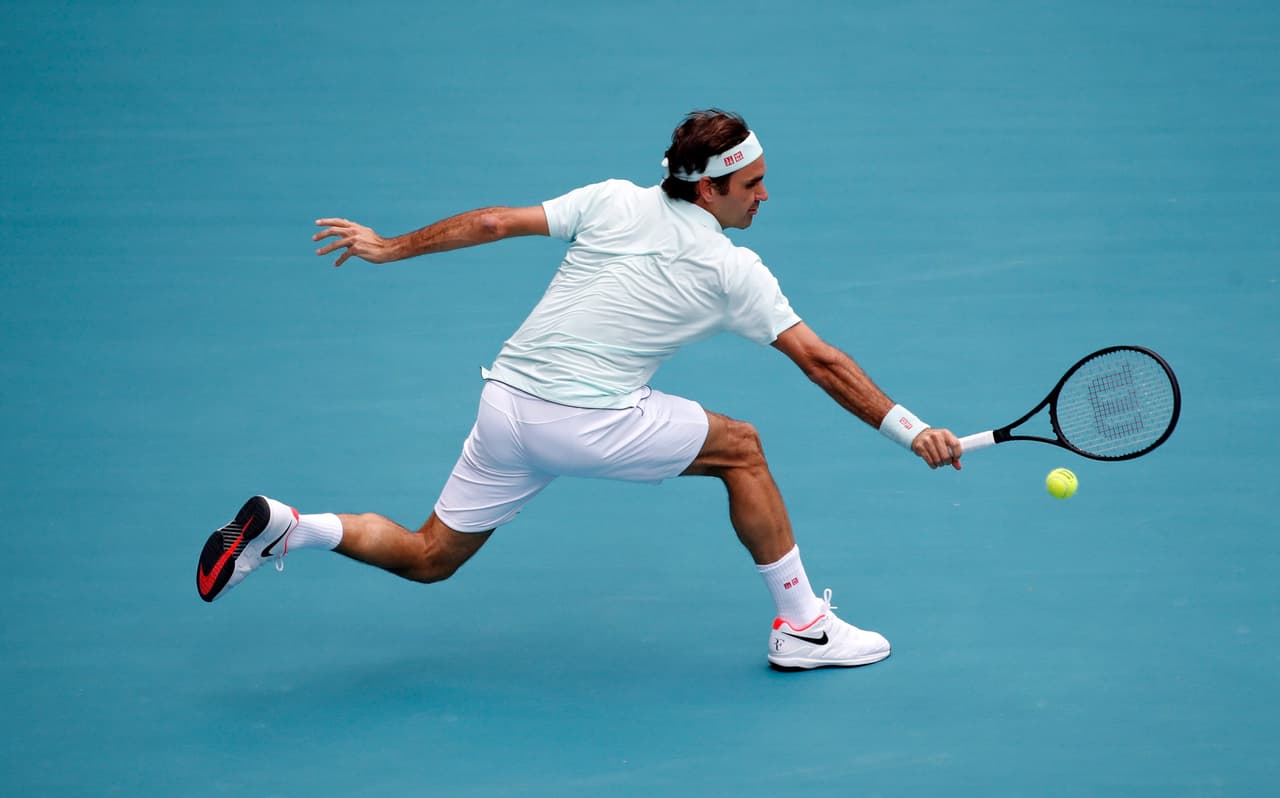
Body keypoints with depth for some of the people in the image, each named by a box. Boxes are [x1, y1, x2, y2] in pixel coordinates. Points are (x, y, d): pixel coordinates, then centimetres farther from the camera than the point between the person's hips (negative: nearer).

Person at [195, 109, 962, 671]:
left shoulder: (612, 202, 7)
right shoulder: (733, 272, -3)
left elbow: (496, 222, 7)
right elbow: (822, 363, -2)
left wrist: (389, 247, 17)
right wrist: (911, 430, 5)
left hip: (506, 403, 5)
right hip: (589, 425, -5)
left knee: (427, 559, 19)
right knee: (740, 450, 13)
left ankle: (284, 527, 0)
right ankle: (804, 627, 15)